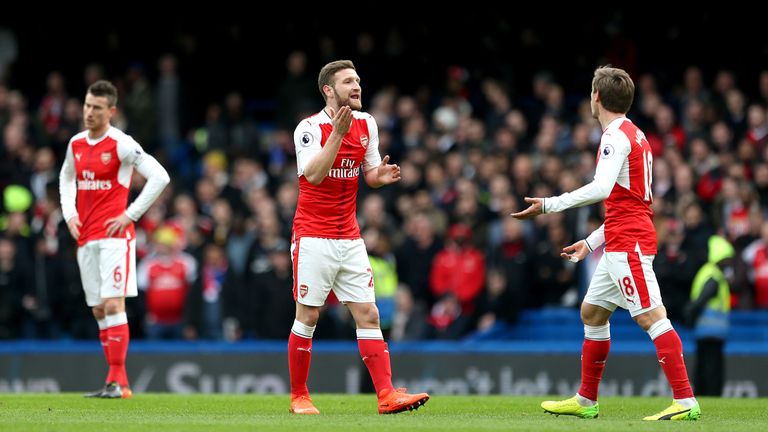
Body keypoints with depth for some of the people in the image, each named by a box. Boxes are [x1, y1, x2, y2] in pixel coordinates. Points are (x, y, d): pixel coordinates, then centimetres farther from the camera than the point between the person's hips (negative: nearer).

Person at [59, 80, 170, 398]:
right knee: (98, 310, 6)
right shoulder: (76, 144, 11)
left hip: (114, 236, -7)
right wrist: (69, 213, 14)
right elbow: (66, 177, 30)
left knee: (113, 304, -14)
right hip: (85, 238, 7)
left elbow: (159, 177, -12)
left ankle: (117, 381, -14)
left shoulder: (121, 144, -9)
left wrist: (130, 215, -12)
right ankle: (117, 381, 9)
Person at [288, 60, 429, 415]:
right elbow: (313, 174, -25)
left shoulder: (366, 123, 6)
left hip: (349, 238, 5)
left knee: (368, 314, -2)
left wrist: (381, 175, -8)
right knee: (307, 318, 0)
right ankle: (298, 396, 11)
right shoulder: (310, 128, -11)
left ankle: (386, 394, -6)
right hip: (313, 236, -5)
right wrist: (337, 132, -31)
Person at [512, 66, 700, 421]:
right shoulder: (634, 135, 19)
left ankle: (686, 402, -20)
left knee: (650, 317, -14)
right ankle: (586, 401, 23)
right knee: (592, 312, 16)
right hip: (621, 244, 10)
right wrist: (592, 242, 27)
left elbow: (602, 188, -27)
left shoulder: (616, 136, -11)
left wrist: (550, 205, -24)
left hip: (628, 243, -10)